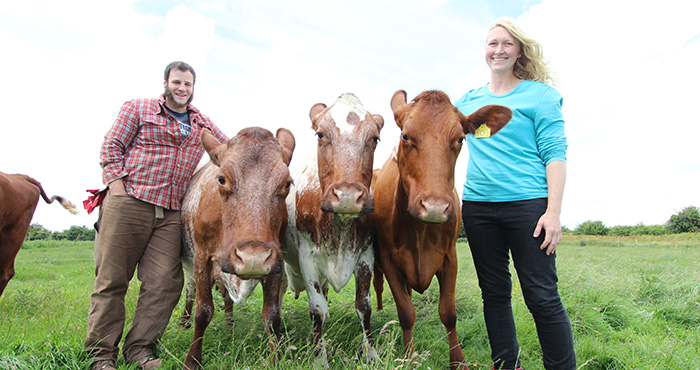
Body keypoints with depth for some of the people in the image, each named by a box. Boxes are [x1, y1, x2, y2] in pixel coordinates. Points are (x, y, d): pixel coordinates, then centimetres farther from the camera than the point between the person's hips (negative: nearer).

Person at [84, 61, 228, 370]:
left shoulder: (202, 123, 21)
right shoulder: (137, 108, 10)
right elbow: (112, 146, 4)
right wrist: (117, 187, -7)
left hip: (170, 214, 4)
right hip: (128, 203, -3)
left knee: (165, 282, -4)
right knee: (111, 278, -1)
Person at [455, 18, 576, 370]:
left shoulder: (539, 94, 3)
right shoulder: (469, 100, 15)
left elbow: (555, 154, -4)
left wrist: (553, 212, -13)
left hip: (528, 204, -4)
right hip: (477, 206, 5)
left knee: (542, 296, -4)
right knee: (494, 293, 10)